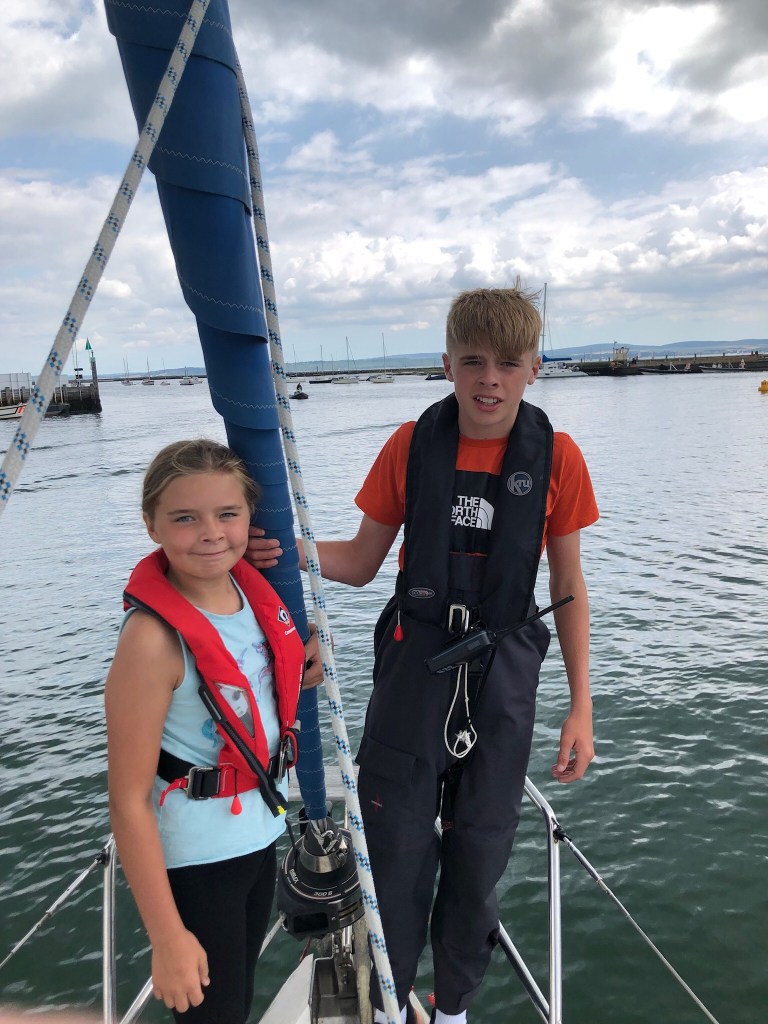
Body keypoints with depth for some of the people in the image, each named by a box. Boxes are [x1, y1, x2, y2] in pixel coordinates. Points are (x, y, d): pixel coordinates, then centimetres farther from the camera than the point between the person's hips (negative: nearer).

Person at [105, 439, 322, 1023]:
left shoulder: (254, 589, -6)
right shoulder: (153, 636, -26)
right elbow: (128, 799, -23)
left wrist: (302, 675, -5)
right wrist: (167, 936, -19)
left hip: (260, 835, 7)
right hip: (193, 860, -7)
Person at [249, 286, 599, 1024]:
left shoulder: (555, 457, -7)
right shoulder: (410, 446, -6)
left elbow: (569, 590, -1)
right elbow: (361, 562, 0)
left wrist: (581, 705, -2)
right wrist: (292, 551, -20)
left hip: (503, 673, 0)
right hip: (413, 663, 0)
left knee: (480, 850, 13)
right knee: (395, 844, 7)